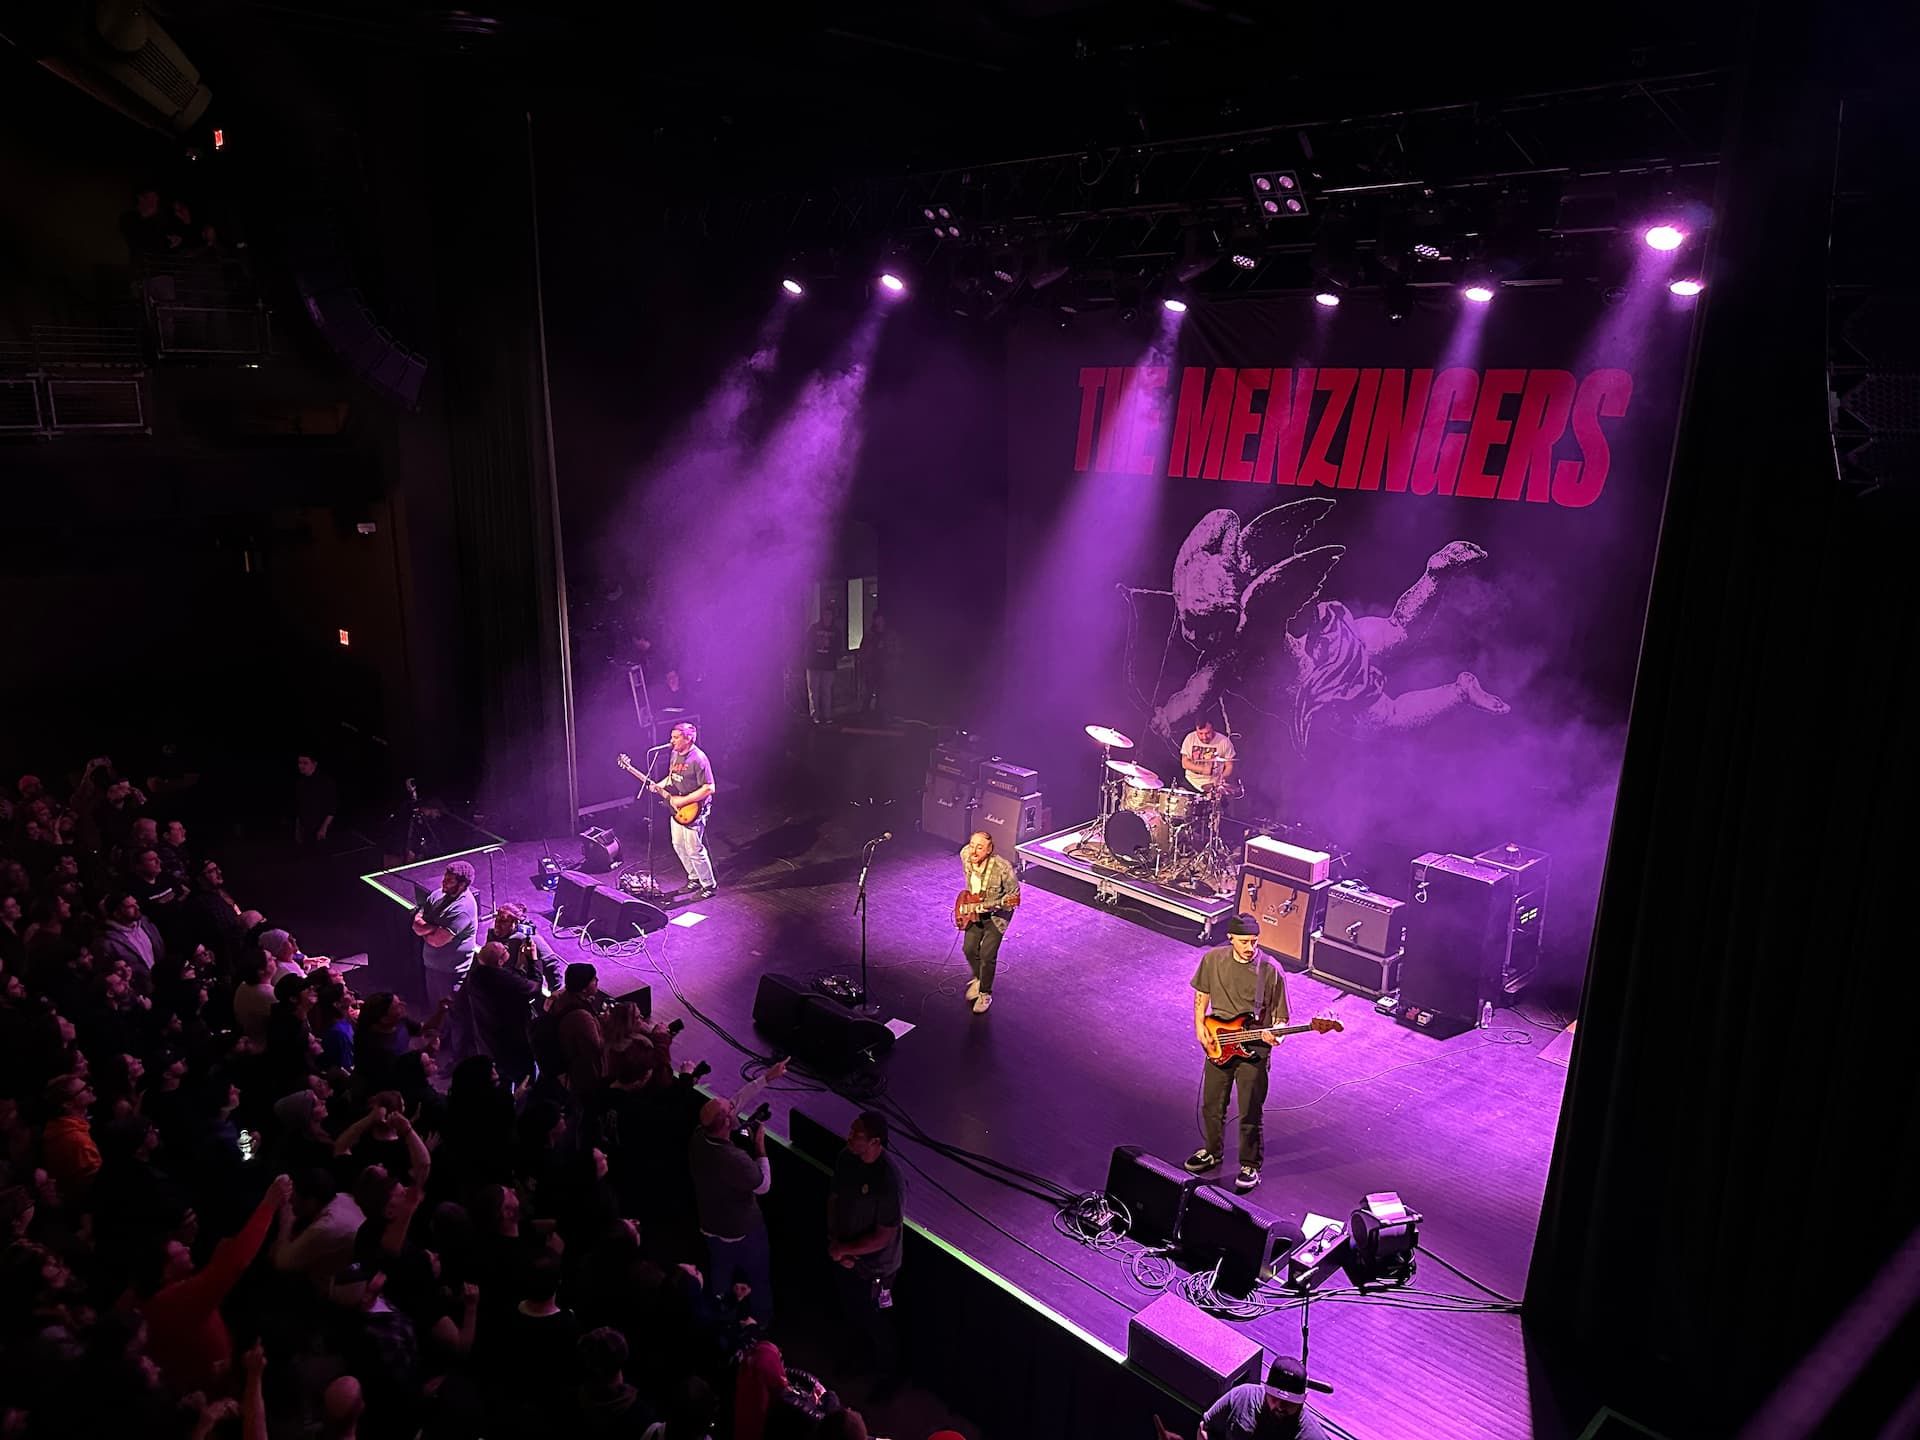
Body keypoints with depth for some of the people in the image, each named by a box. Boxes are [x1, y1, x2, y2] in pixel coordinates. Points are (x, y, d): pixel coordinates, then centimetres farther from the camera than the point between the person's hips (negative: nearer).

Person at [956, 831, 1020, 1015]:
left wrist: (997, 904, -34)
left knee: (987, 954, -6)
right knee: (969, 948, 3)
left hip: (997, 914, -5)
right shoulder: (965, 856, -19)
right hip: (973, 910, 5)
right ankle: (978, 978, 33)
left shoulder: (1003, 869, -34)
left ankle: (985, 993, 17)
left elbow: (1015, 894, -18)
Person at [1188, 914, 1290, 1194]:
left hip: (1253, 1050, -4)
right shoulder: (1213, 959, -7)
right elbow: (1202, 993, 10)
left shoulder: (1271, 970, -16)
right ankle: (1212, 1152, 42)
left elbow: (1280, 1015, -7)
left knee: (1250, 1113, 5)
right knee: (1211, 1106, 18)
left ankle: (1250, 1165, 27)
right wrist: (1199, 1026, 1)